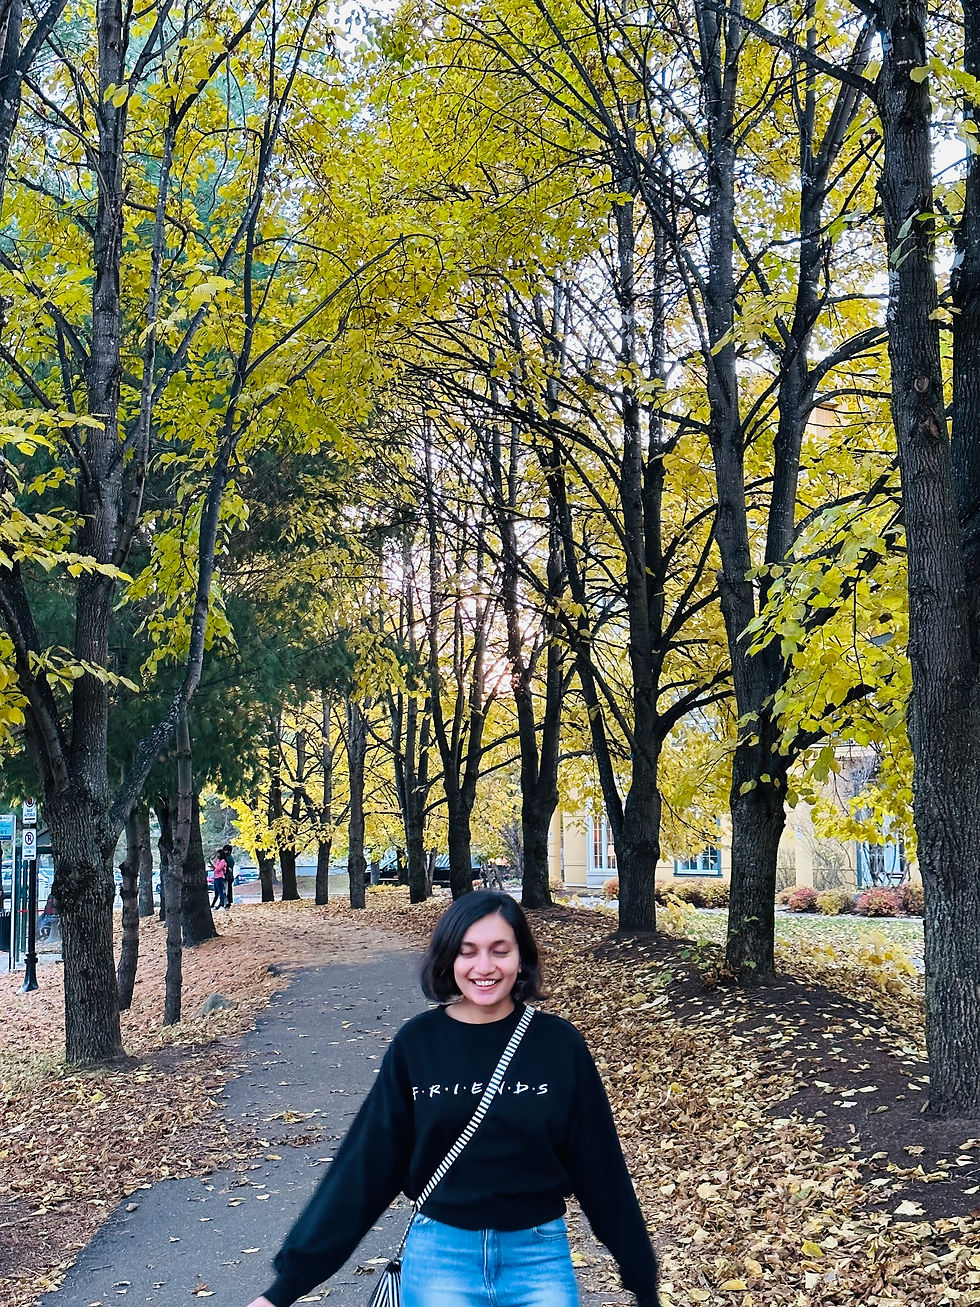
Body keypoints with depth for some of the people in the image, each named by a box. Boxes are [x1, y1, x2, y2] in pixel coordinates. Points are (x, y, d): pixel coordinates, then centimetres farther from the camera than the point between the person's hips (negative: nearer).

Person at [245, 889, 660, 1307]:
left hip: (539, 1256, 0)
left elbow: (597, 1161, 0)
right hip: (439, 1254, 0)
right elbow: (367, 1160, -3)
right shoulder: (417, 1043, -5)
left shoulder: (559, 1043, -6)